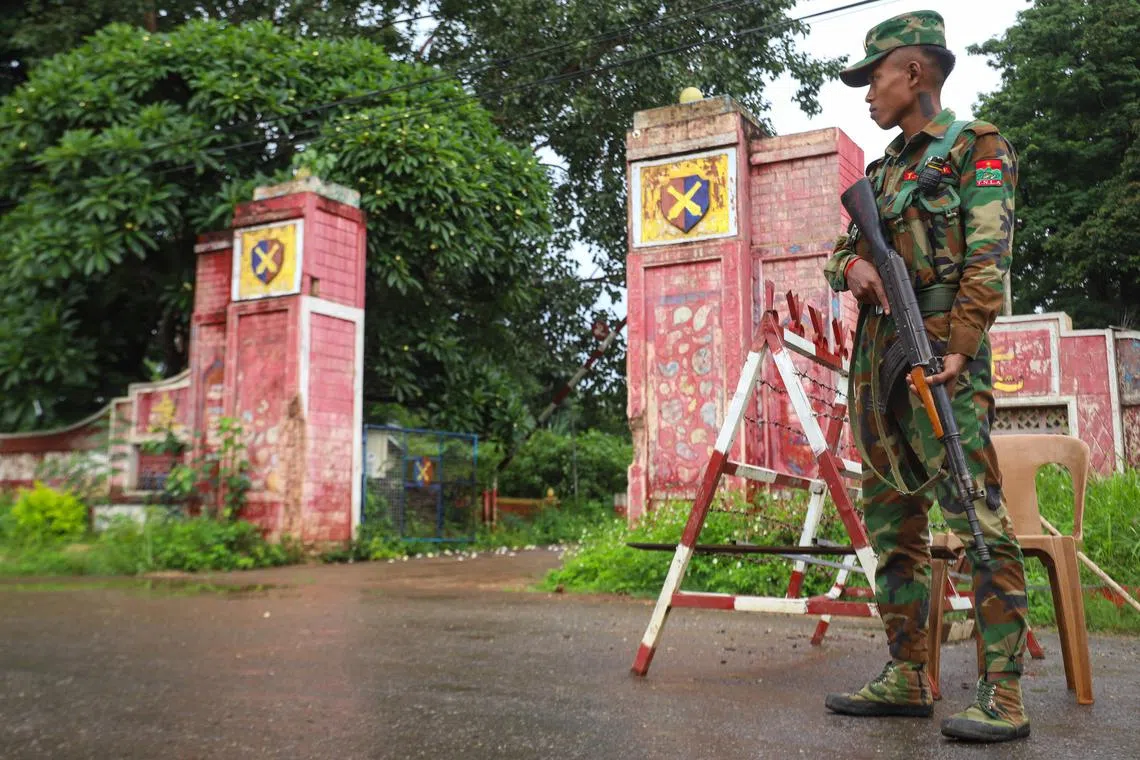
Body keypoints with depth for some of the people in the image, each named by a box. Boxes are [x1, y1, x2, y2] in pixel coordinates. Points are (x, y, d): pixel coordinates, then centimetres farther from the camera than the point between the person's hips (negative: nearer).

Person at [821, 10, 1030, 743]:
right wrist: (852, 268, -3)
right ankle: (908, 677, 15)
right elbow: (844, 249, 21)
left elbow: (987, 261, -10)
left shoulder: (977, 147, 1)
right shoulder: (883, 170, 21)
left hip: (938, 355, -8)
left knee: (977, 520, -9)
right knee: (892, 524, 7)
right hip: (876, 359, 8)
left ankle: (1005, 696, -2)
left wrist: (957, 351, -19)